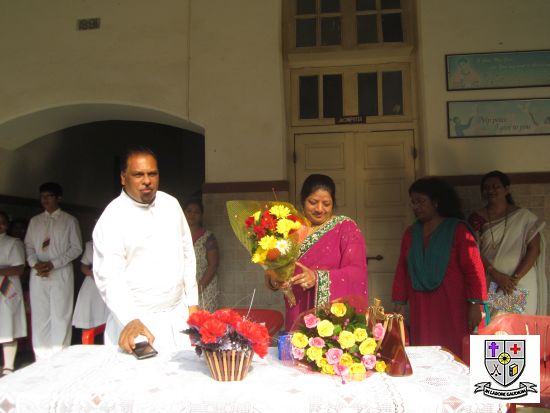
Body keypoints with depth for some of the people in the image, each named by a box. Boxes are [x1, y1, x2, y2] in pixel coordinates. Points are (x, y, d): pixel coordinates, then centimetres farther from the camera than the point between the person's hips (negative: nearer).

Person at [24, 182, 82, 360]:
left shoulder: (69, 221, 5)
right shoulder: (34, 221, 16)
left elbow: (76, 248, 0)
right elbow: (28, 245, 13)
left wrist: (53, 264, -10)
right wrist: (35, 264, -7)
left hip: (61, 273, -3)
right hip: (38, 274, 4)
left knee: (60, 317, -4)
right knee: (39, 317, 4)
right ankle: (41, 361, 12)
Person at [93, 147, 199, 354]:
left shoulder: (171, 204, 4)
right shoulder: (112, 218, -12)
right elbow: (109, 277, -18)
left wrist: (192, 301, 9)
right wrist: (131, 320, -32)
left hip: (177, 316, 5)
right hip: (138, 321, -4)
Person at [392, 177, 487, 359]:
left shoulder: (458, 230, -2)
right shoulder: (411, 233, 12)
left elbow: (474, 269, -6)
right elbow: (402, 270, 12)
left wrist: (475, 305, -11)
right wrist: (399, 304, 8)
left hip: (452, 309, -4)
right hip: (420, 309, 4)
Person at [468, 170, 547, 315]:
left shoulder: (524, 216, 1)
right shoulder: (477, 217, 2)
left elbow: (534, 249, -3)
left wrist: (515, 278, -12)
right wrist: (496, 275, -16)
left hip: (521, 284, 0)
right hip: (487, 284, 0)